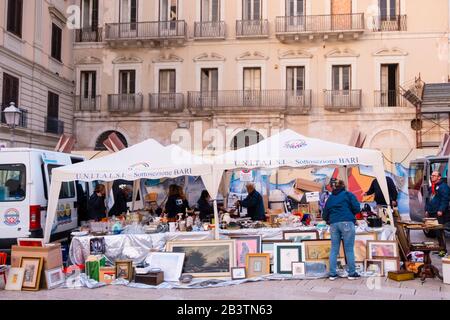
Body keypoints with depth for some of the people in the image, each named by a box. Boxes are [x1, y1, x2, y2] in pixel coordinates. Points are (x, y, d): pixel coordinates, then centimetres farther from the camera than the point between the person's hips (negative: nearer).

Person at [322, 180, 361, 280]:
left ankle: (332, 274, 7)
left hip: (334, 224, 4)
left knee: (334, 249, 7)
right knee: (349, 249, 0)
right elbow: (357, 208, 0)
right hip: (347, 223, -4)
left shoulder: (330, 198, 20)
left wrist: (327, 220, 39)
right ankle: (352, 273, 3)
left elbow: (325, 213, 20)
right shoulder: (348, 195, 9)